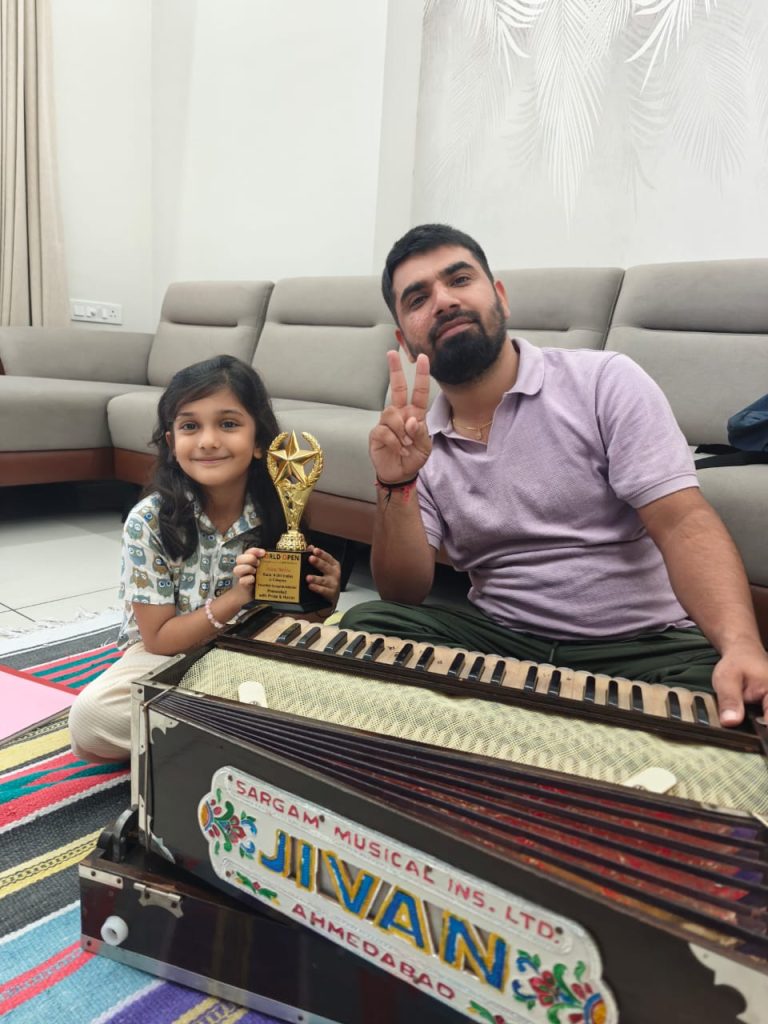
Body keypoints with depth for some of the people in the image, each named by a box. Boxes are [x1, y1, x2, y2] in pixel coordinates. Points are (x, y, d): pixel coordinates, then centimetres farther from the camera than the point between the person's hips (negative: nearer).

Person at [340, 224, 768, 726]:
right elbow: (405, 595, 0)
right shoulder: (415, 439, 5)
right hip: (499, 641, 4)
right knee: (364, 628, -19)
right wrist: (397, 487, -18)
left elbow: (683, 524, -13)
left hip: (644, 647, -3)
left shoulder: (606, 381, -5)